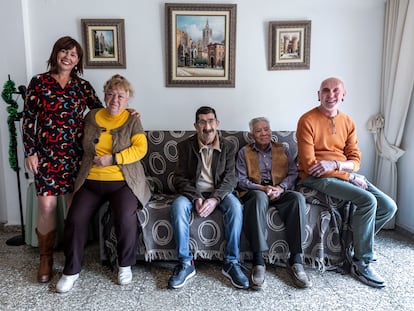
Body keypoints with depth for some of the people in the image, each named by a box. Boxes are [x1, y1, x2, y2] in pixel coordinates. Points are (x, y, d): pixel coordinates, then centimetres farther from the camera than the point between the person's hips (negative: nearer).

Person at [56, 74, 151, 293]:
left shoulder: (132, 120, 2)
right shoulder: (91, 116, 11)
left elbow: (140, 149, -9)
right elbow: (83, 145, 25)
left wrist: (113, 159, -17)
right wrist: (89, 162, 8)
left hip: (122, 182, -3)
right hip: (91, 181, 3)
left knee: (125, 217, -28)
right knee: (75, 219, -16)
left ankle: (125, 265, -2)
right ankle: (71, 271, 5)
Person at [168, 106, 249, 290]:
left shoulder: (228, 147, 2)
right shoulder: (185, 146, 0)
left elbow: (230, 178, -6)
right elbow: (180, 178, -4)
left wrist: (215, 199, -25)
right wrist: (196, 198, -21)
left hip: (218, 192, 0)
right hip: (193, 192, 0)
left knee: (235, 206, -32)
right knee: (178, 206, -32)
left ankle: (231, 263, -21)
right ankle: (185, 264, -23)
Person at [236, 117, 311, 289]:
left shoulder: (283, 149, 20)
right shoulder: (244, 152, 15)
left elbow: (293, 173, 7)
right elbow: (241, 180, 3)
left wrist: (280, 188, -13)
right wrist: (262, 188, -13)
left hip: (280, 191, 2)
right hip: (255, 191, -2)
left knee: (298, 198, -32)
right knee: (259, 197, -39)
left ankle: (295, 260, -31)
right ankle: (258, 261, -39)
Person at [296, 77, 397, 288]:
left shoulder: (347, 122, 10)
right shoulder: (307, 121, -10)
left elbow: (355, 161, 6)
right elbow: (309, 164, -16)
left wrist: (334, 163, -18)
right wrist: (350, 177, -15)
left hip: (345, 174, 7)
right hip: (317, 178, -7)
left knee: (389, 207, -5)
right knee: (368, 200, -24)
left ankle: (358, 244, 15)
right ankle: (361, 264, -8)